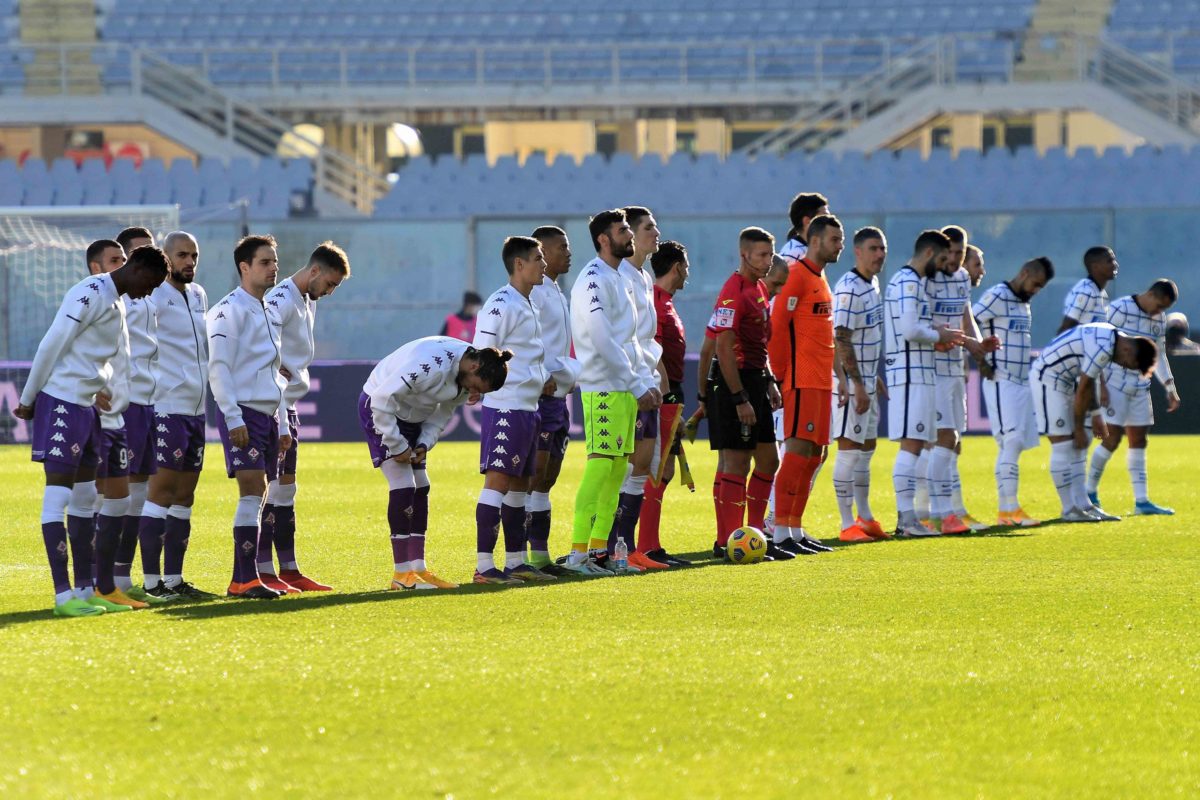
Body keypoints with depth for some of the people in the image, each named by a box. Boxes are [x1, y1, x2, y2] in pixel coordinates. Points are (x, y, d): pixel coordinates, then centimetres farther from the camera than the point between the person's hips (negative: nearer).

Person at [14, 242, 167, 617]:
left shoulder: (117, 303, 16)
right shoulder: (90, 294, -15)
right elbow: (52, 345, -16)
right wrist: (28, 400, -12)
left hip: (88, 405, 10)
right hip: (61, 401, -10)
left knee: (85, 497, 11)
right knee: (59, 493, -9)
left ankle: (86, 589, 16)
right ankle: (64, 595, -12)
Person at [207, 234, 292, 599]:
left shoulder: (269, 312, 19)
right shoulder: (230, 309, -8)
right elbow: (218, 367, -13)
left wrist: (283, 424, 20)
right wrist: (233, 418, -19)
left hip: (268, 414, 8)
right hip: (243, 413, -8)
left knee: (258, 497, 6)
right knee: (252, 491, -15)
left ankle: (242, 579, 9)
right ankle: (246, 579, -16)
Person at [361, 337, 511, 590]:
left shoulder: (465, 377, -6)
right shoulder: (432, 365, -35)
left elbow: (442, 413, 6)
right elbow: (383, 399, -32)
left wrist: (425, 444, -11)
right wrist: (397, 446, -25)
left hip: (411, 416, 9)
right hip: (378, 408, -9)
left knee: (420, 488, 5)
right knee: (403, 486, -15)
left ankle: (418, 569, 8)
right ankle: (402, 573, -12)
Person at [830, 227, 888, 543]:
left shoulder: (873, 285, 12)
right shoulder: (849, 289, -17)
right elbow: (841, 339, -21)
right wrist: (856, 384, -22)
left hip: (867, 381, 10)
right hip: (850, 383, -10)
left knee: (866, 447, 15)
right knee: (849, 448, -6)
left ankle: (865, 518, 25)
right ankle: (848, 524, -4)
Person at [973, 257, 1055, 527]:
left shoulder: (1024, 303, 18)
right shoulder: (998, 297, -10)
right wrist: (981, 361, -16)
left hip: (1022, 381, 9)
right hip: (1001, 382, -9)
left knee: (1012, 446, 8)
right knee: (1011, 442, -13)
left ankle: (1005, 510, 10)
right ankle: (1011, 509, -14)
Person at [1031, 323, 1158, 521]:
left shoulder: (1110, 337, 6)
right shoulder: (1102, 348, -25)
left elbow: (1089, 380, 16)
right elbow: (1083, 388, -19)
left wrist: (1096, 415, 16)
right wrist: (1079, 428, -10)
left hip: (1062, 381, 11)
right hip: (1047, 380, -11)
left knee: (1074, 448, 10)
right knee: (1062, 447, -9)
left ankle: (1081, 506, 12)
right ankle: (1070, 510, -4)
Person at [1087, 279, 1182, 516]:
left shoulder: (1158, 320, 10)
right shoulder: (1120, 309, -12)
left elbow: (1159, 355, 20)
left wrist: (1170, 388, 13)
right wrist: (1100, 385, -17)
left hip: (1140, 387, 7)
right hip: (1115, 384, -7)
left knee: (1138, 441, 6)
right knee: (1113, 438, -10)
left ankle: (1141, 501, 8)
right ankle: (1090, 493, 3)